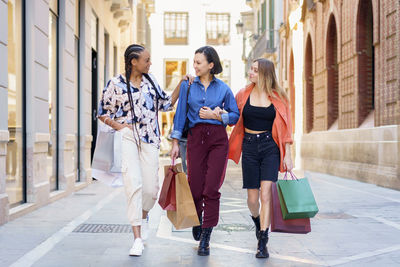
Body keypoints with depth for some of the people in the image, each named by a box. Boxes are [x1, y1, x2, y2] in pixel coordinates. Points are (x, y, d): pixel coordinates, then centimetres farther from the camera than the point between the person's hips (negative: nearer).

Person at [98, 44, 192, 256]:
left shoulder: (150, 80, 13)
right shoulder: (115, 84, 0)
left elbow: (166, 103, 18)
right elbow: (103, 112, 6)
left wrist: (181, 84, 11)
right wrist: (118, 126, -9)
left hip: (149, 139, 4)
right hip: (127, 138, -4)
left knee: (151, 189, -1)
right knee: (134, 184, -16)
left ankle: (143, 216, 35)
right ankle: (137, 239, -12)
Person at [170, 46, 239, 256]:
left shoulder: (223, 88, 5)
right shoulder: (188, 85, 6)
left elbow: (235, 115, 10)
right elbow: (180, 114, 6)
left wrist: (216, 116, -7)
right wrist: (175, 142, 2)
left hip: (218, 138, -1)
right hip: (196, 138, 1)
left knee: (211, 189, -7)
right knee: (195, 188, 1)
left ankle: (205, 238, -1)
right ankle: (197, 218, 35)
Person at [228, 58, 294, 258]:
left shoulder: (277, 97, 2)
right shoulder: (243, 95, 6)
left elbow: (285, 127, 5)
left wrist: (287, 155, 2)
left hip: (270, 146, -2)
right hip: (249, 146, 2)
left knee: (265, 193, -14)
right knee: (252, 198, 4)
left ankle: (262, 243, -10)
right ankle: (257, 220, 39)